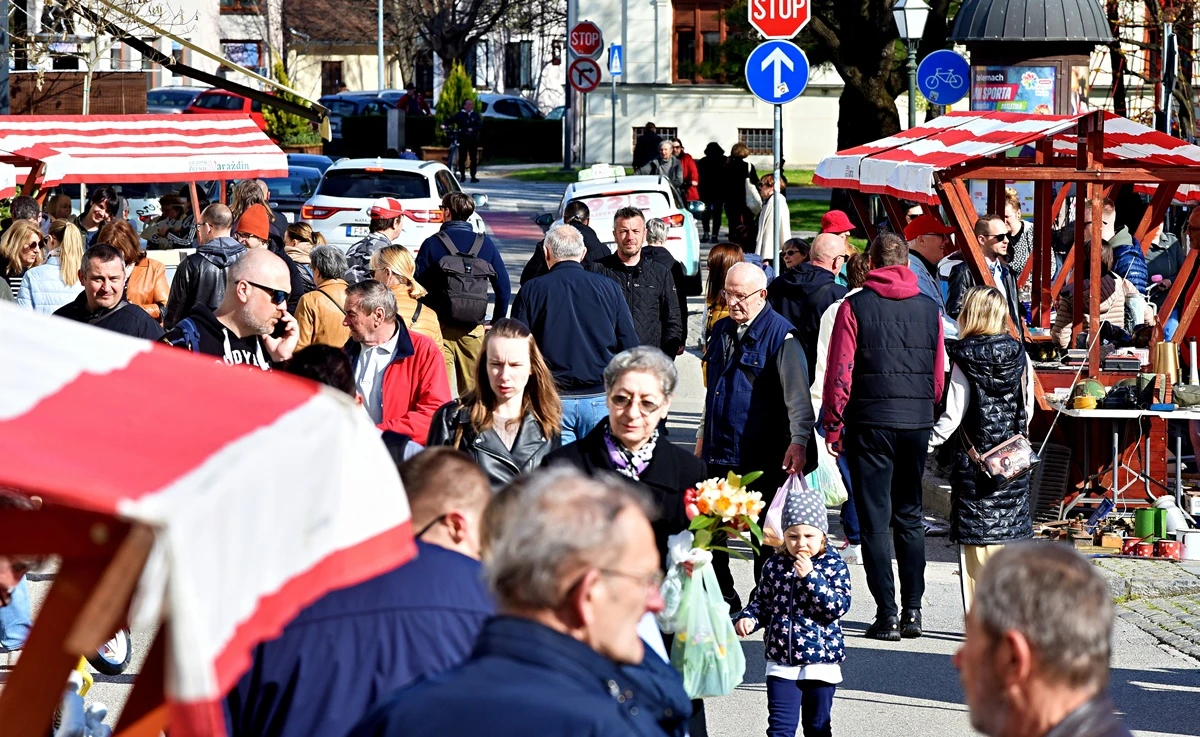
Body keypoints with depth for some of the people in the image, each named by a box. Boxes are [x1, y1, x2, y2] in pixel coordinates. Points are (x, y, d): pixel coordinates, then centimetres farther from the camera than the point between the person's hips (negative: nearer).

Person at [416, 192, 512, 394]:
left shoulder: (432, 244, -1)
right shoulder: (486, 244, 6)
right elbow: (504, 288, 7)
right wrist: (497, 324, 15)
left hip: (439, 326, -2)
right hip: (474, 330, 2)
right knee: (472, 390, 9)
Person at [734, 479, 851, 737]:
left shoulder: (834, 565, -7)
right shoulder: (776, 565, 1)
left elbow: (838, 607, -17)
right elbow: (762, 602, 12)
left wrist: (810, 576, -23)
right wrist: (747, 618, -9)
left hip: (821, 661, -2)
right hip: (781, 660, 2)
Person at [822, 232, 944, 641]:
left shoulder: (855, 307, -5)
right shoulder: (929, 309, 5)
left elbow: (839, 373, -7)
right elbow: (939, 375, 10)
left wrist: (832, 425, 1)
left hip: (870, 423, -3)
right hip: (918, 424, 4)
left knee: (875, 520, 0)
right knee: (910, 517, 14)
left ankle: (887, 615, -3)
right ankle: (912, 611, 12)